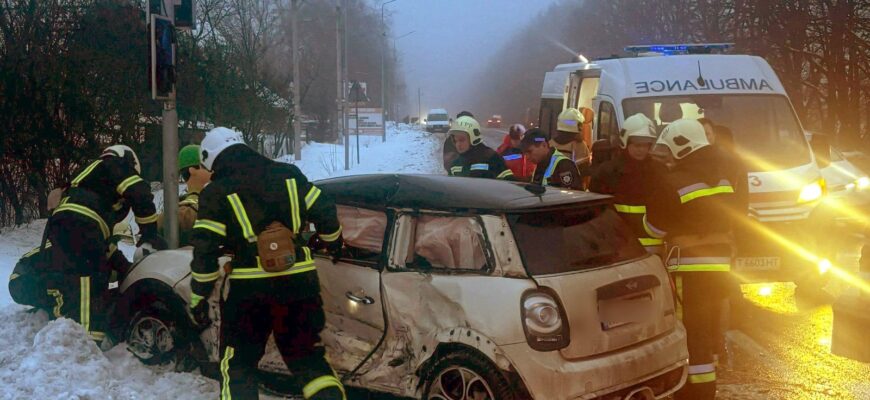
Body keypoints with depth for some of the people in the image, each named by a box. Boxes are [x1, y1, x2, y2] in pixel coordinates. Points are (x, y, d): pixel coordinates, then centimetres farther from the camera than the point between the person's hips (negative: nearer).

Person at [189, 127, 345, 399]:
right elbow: (325, 211, 8)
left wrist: (199, 298, 3)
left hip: (249, 290, -3)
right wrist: (334, 242, 28)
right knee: (308, 357, 16)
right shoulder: (288, 174, 6)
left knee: (237, 365, 13)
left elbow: (204, 252, -6)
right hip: (299, 283, 3)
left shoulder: (215, 192, -3)